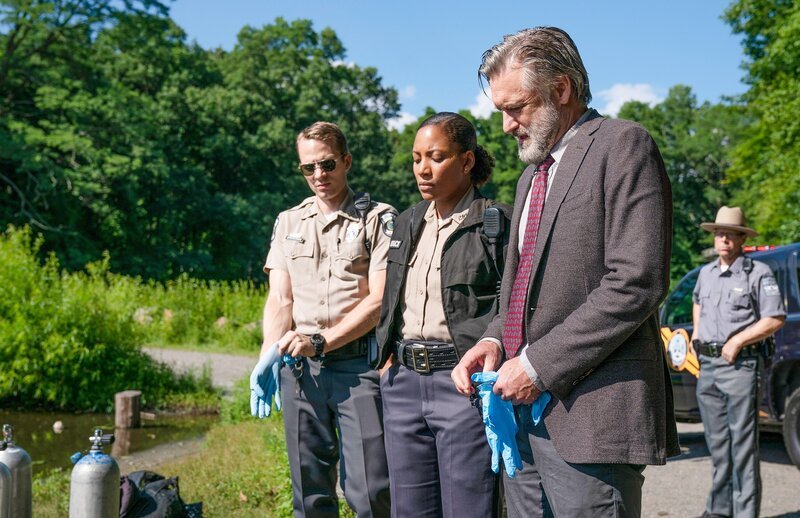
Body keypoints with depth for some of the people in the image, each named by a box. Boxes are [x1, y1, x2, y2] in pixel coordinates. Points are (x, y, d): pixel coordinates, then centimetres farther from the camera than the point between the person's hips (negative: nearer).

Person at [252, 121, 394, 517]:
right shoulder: (288, 223, 16)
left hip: (358, 365, -4)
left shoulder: (378, 220, 2)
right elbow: (279, 300, 11)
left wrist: (321, 341, -14)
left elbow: (380, 299, -5)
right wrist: (267, 364, -5)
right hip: (299, 366, 4)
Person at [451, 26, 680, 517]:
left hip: (590, 410, -8)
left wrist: (540, 365, -16)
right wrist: (494, 339, 5)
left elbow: (637, 283, -16)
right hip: (526, 405, 8)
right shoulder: (533, 174, 22)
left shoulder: (623, 145, -6)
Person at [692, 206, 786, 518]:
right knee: (717, 442, 13)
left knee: (743, 443, -6)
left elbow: (775, 318, -11)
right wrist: (696, 331, 20)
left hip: (740, 365, -6)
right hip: (707, 364, 7)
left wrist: (737, 342, -14)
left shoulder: (757, 273, -5)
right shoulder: (706, 273, 14)